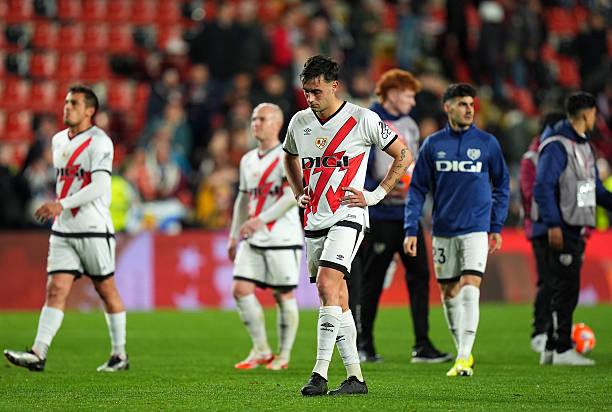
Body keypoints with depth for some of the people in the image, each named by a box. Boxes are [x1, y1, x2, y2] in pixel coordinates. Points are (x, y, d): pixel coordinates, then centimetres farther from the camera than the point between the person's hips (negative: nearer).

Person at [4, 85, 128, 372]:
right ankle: (38, 354, -16)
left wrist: (62, 205, -27)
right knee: (56, 289, -6)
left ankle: (119, 355, 16)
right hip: (62, 231, 6)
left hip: (94, 230, -6)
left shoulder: (99, 142, -10)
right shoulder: (58, 141, 13)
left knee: (106, 290, 4)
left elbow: (100, 186, -20)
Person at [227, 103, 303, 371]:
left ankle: (284, 355, 12)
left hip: (283, 239, -7)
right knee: (241, 290, -4)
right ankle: (261, 350, 6)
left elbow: (294, 194, -20)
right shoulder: (248, 160, 15)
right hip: (253, 240, 7)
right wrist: (234, 236, 21)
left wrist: (261, 220, -25)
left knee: (284, 296, 0)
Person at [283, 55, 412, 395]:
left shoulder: (363, 120, -8)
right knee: (337, 299, 7)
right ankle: (355, 377, 14)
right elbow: (290, 156, 30)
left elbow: (404, 155, 0)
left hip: (346, 217, -6)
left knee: (327, 284, -22)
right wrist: (299, 192, 15)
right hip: (314, 222, 6)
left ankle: (320, 373, -24)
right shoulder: (300, 122, 8)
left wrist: (376, 195, -5)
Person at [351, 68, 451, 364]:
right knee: (372, 281, 0)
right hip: (380, 216, -6)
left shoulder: (409, 125, 15)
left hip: (407, 214, 7)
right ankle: (364, 345, 11)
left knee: (419, 275, 0)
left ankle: (422, 345, 2)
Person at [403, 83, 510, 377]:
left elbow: (502, 184, 11)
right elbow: (417, 188, 6)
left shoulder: (487, 143, 2)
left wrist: (497, 226, 6)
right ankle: (462, 353, 23)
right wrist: (411, 229, -1)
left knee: (470, 289, -14)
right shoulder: (433, 144, 4)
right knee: (449, 292, 8)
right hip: (443, 231, 2)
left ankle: (464, 358, -16)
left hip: (475, 230, -2)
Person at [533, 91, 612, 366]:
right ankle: (563, 350, -6)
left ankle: (551, 348, 17)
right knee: (566, 290, -9)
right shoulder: (556, 146, -13)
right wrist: (553, 224, -25)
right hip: (559, 231, -10)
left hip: (576, 230, 10)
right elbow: (543, 187, -19)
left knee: (566, 291, 11)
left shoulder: (584, 146, 18)